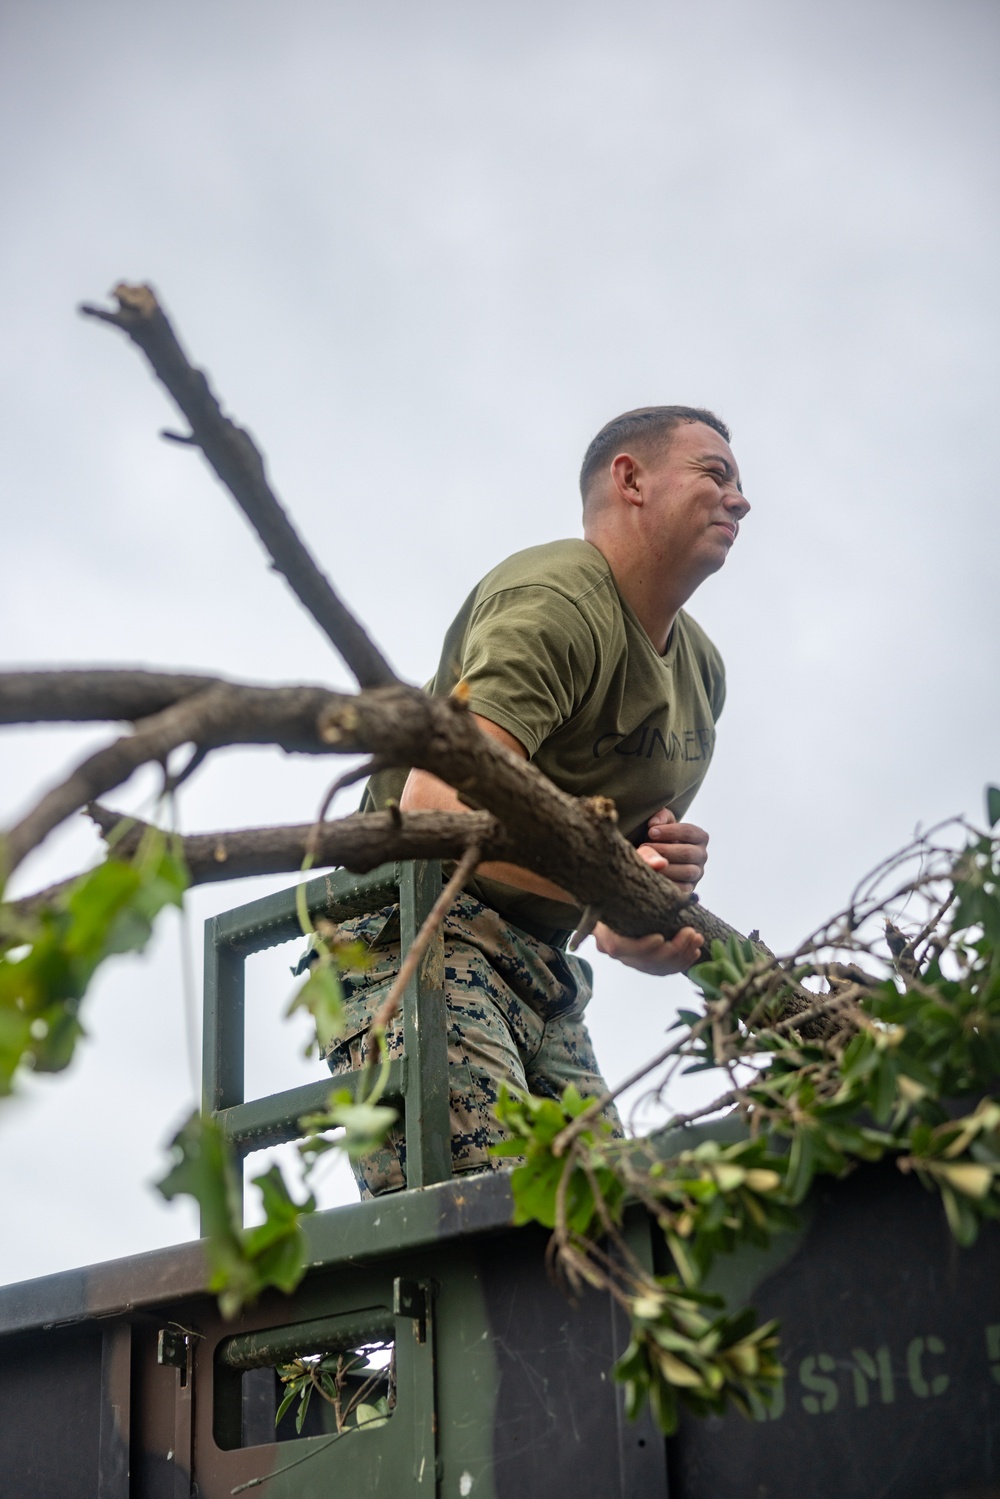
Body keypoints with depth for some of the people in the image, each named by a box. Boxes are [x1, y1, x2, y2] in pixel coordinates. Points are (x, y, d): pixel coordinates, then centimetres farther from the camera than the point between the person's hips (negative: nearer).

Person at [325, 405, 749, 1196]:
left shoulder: (702, 670, 17)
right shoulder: (553, 601, -14)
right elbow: (436, 802, -27)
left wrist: (667, 855, 3)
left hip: (544, 976, 9)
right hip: (424, 932, -9)